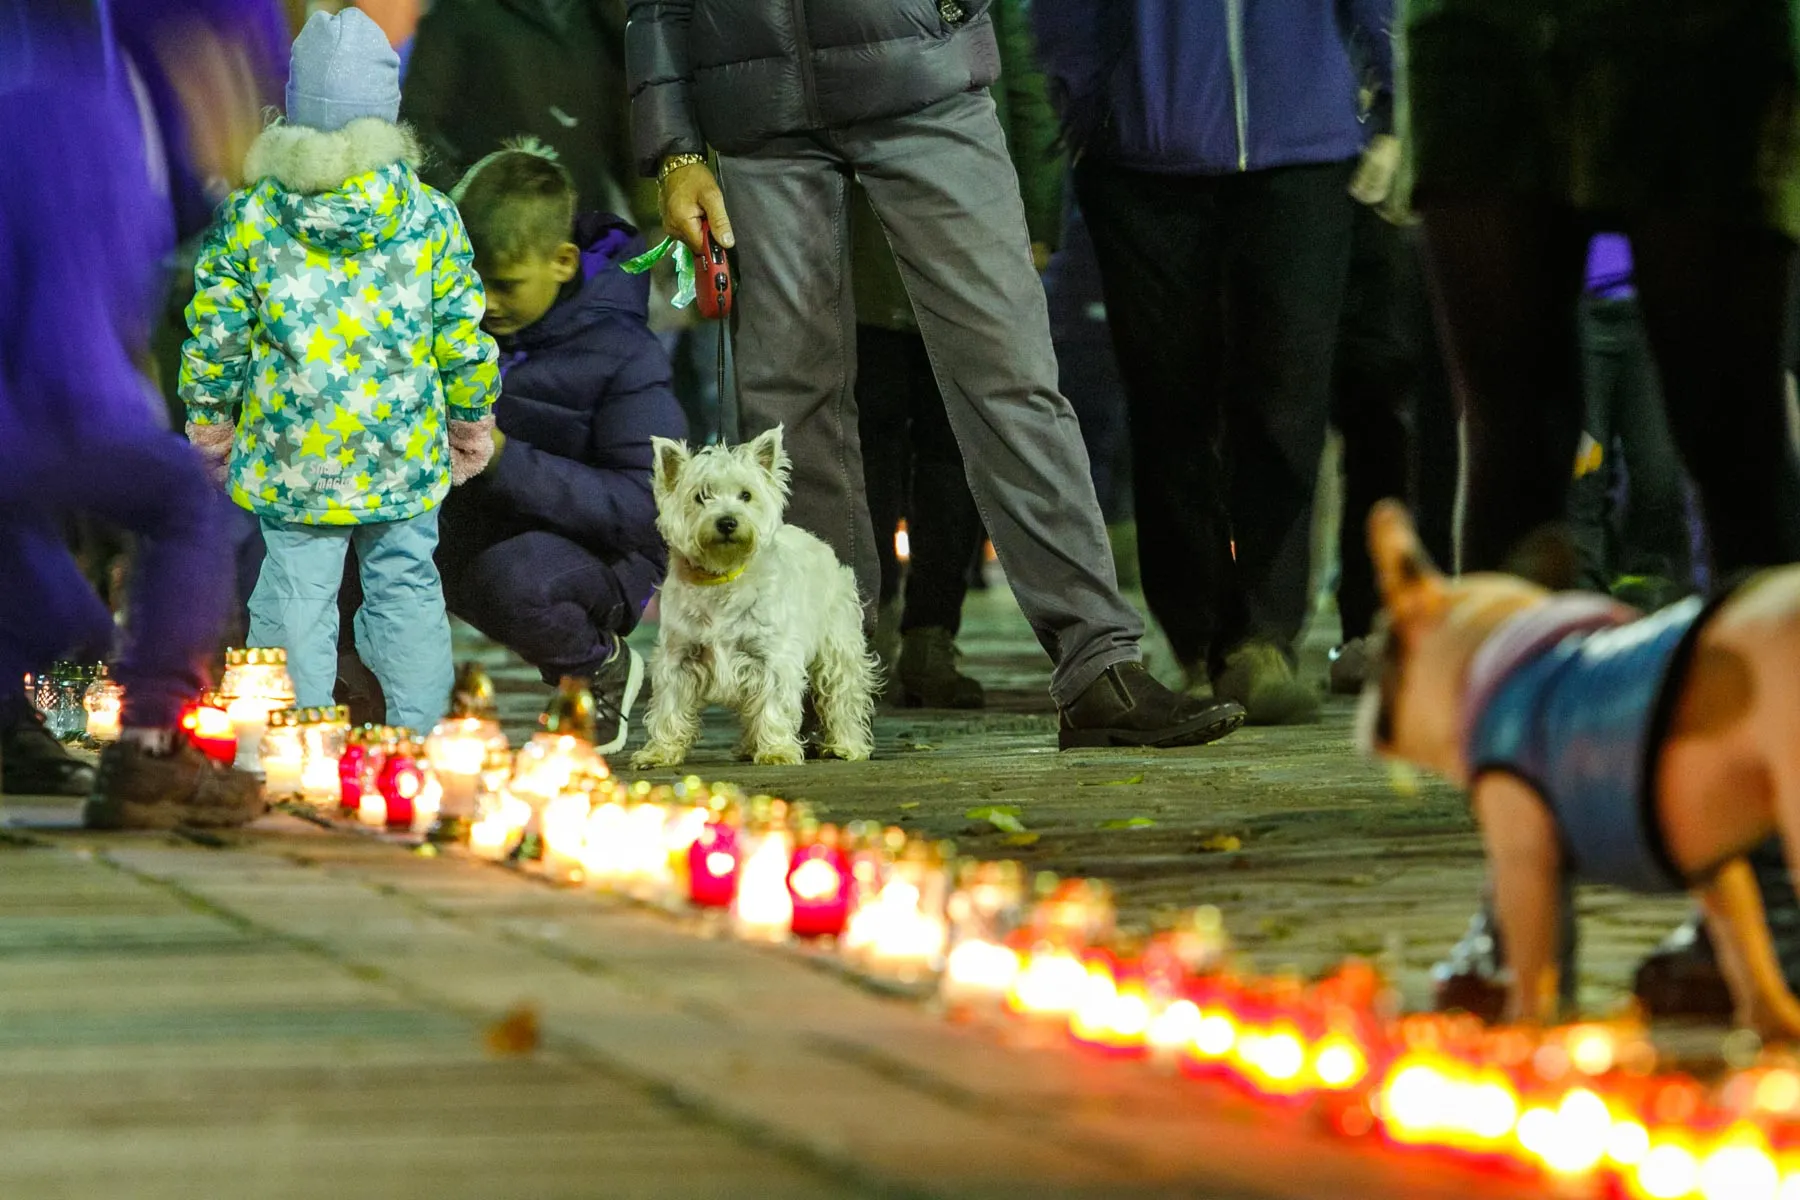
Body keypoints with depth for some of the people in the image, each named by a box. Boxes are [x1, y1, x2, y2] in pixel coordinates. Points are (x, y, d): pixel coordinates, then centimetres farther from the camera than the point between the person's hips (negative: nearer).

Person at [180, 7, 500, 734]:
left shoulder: (249, 218, -6)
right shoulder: (431, 218, -5)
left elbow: (216, 332, 0)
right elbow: (462, 335, 1)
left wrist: (209, 418, 15)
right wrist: (472, 420, 16)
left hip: (291, 462, -1)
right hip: (404, 456, 1)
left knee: (295, 598, 5)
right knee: (406, 589, 13)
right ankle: (419, 735, 16)